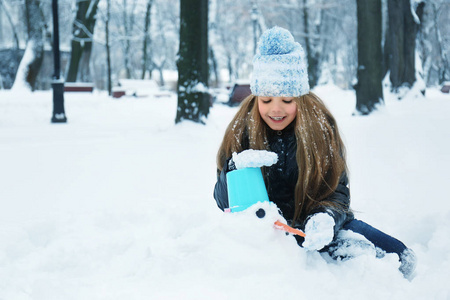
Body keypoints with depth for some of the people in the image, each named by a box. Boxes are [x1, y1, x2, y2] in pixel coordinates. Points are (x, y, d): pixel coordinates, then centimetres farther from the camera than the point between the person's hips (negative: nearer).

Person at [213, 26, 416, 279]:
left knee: (400, 258, -17)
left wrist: (325, 218, -30)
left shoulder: (321, 126, -6)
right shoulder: (241, 131, -7)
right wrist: (235, 171, -27)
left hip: (314, 222, 0)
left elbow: (337, 191, -6)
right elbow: (224, 201, -4)